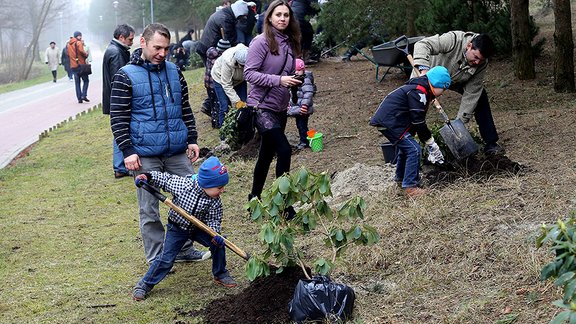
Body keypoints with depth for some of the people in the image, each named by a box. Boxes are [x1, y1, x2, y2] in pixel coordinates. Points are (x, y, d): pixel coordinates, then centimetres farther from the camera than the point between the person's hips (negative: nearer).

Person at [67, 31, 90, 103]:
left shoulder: (69, 44, 13)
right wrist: (86, 54, -2)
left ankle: (79, 98, 5)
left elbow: (68, 54, 16)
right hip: (81, 65, -6)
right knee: (86, 80, 4)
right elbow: (82, 51, -20)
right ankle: (84, 95, -9)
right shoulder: (78, 43, -8)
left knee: (77, 82, 9)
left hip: (73, 66, 6)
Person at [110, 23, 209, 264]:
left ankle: (185, 250, 25)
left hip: (177, 152, 5)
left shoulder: (174, 71, 9)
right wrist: (127, 151, -12)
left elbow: (185, 108, 18)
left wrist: (192, 139, 13)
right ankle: (156, 259, 17)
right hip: (145, 155, -5)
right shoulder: (125, 76, -6)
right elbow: (118, 118, -7)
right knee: (149, 210, 4)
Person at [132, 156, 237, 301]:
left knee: (218, 244, -12)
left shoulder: (215, 201, -19)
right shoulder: (182, 184, -27)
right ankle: (145, 285, 8)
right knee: (166, 259, -9)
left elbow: (213, 219, -11)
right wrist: (147, 176, -26)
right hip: (177, 228, -3)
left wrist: (215, 234, -30)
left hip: (198, 228, 3)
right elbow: (164, 179, -13)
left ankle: (220, 274, 13)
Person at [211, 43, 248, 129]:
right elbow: (227, 85, -30)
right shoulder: (227, 61, -41)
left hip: (239, 80, 3)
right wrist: (237, 101, -32)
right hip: (221, 78, -3)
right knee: (224, 107, -12)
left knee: (243, 105, -5)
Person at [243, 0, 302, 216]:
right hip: (262, 106, -7)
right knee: (284, 150, -16)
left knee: (267, 154, 16)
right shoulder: (261, 42, -12)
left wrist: (296, 79, 0)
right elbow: (249, 73, -17)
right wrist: (278, 80, -24)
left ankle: (255, 198, 30)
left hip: (280, 108, 7)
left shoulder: (290, 43, 9)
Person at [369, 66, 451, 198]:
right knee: (414, 150, -10)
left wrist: (428, 142, 16)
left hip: (386, 120, 11)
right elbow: (418, 122, -18)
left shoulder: (419, 90, 15)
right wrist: (431, 143, -8)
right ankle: (410, 186, -6)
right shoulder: (418, 92, -18)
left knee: (404, 146, 28)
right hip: (389, 122, -11)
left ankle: (400, 177, 45)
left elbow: (419, 120, 19)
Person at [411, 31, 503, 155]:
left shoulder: (482, 64, -24)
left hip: (456, 79, 4)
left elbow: (471, 93, -21)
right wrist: (424, 69, -58)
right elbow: (422, 45, -44)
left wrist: (461, 120, -25)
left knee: (479, 96, -5)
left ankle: (490, 143, 1)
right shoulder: (453, 40, -39)